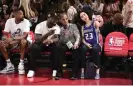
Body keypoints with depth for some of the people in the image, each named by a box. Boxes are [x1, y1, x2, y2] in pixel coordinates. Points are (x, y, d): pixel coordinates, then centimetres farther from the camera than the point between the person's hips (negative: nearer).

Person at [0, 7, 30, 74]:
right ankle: (9, 65, -16)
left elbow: (25, 35, -26)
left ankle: (21, 64, -28)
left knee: (24, 41, -38)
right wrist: (6, 38, -33)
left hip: (21, 41, -3)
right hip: (12, 42, 3)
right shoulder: (9, 21, -7)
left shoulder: (26, 21, -15)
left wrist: (14, 38, -40)